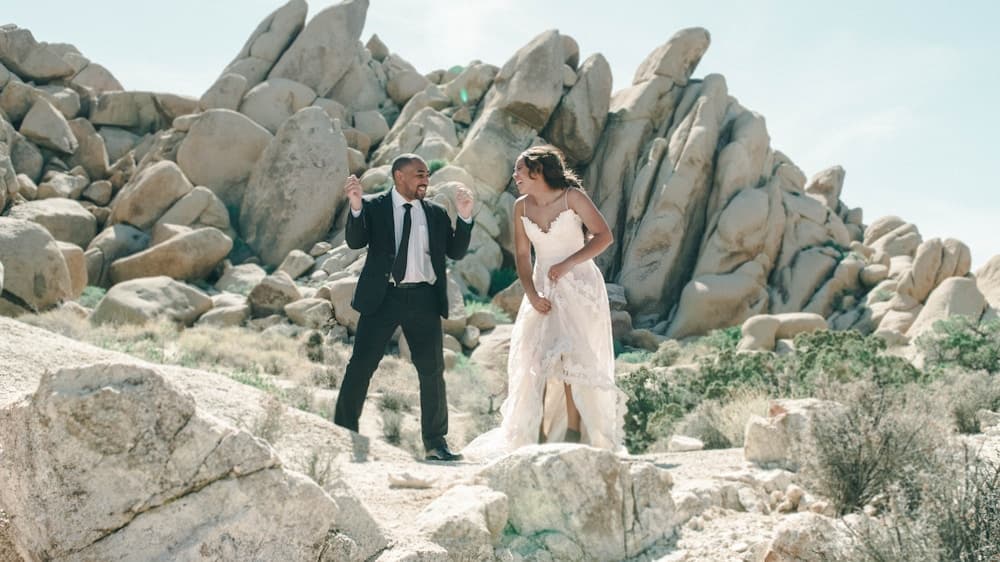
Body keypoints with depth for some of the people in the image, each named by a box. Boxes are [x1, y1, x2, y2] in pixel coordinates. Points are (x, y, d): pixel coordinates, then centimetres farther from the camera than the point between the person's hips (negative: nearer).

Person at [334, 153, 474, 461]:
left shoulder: (436, 213, 11)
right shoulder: (374, 207, 2)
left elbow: (456, 252, 8)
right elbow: (356, 241, -10)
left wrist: (464, 218, -6)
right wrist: (356, 206, -25)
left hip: (423, 299, 3)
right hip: (382, 297, -3)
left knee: (433, 370, 6)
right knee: (360, 366, -2)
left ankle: (435, 442, 16)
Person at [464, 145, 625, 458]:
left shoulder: (572, 197, -10)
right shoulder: (521, 207, 3)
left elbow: (604, 236, -13)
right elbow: (522, 256, 4)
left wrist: (567, 264, -20)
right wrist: (532, 295, -9)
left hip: (579, 285, -4)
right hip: (544, 289, 4)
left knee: (572, 356, -11)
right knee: (535, 358, -4)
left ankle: (574, 433, -5)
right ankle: (536, 435, 1)